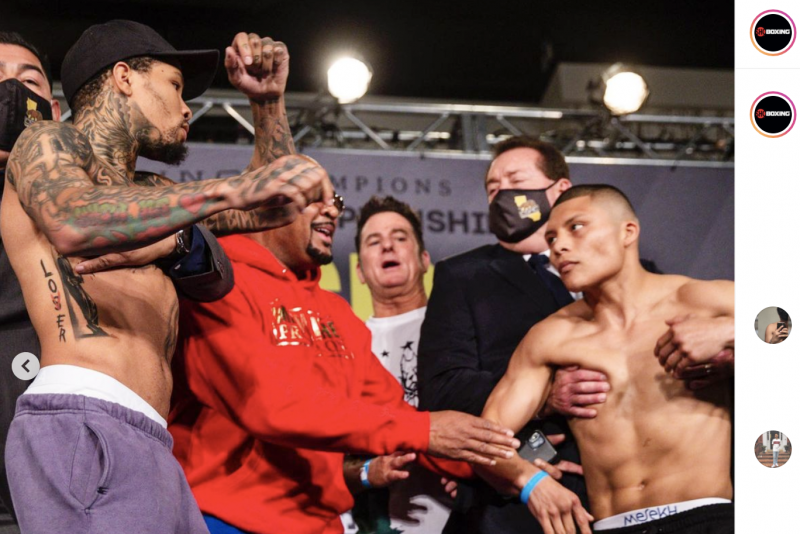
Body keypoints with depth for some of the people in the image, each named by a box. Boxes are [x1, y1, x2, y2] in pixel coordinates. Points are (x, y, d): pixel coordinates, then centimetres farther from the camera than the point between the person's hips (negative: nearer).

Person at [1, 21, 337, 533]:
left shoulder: (140, 191, 31)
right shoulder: (46, 142, 6)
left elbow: (267, 211, 39)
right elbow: (72, 226, -19)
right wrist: (233, 189, -25)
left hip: (150, 449, 9)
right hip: (85, 431, -9)